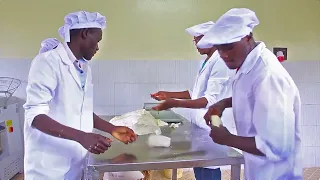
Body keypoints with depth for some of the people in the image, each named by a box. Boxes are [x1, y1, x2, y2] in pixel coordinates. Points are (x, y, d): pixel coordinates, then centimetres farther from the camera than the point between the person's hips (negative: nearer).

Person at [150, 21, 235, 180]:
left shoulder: (220, 62, -17)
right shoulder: (206, 61, 13)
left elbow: (210, 99, -24)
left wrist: (175, 103, -32)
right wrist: (169, 95, 12)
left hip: (209, 127, -9)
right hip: (199, 125, 9)